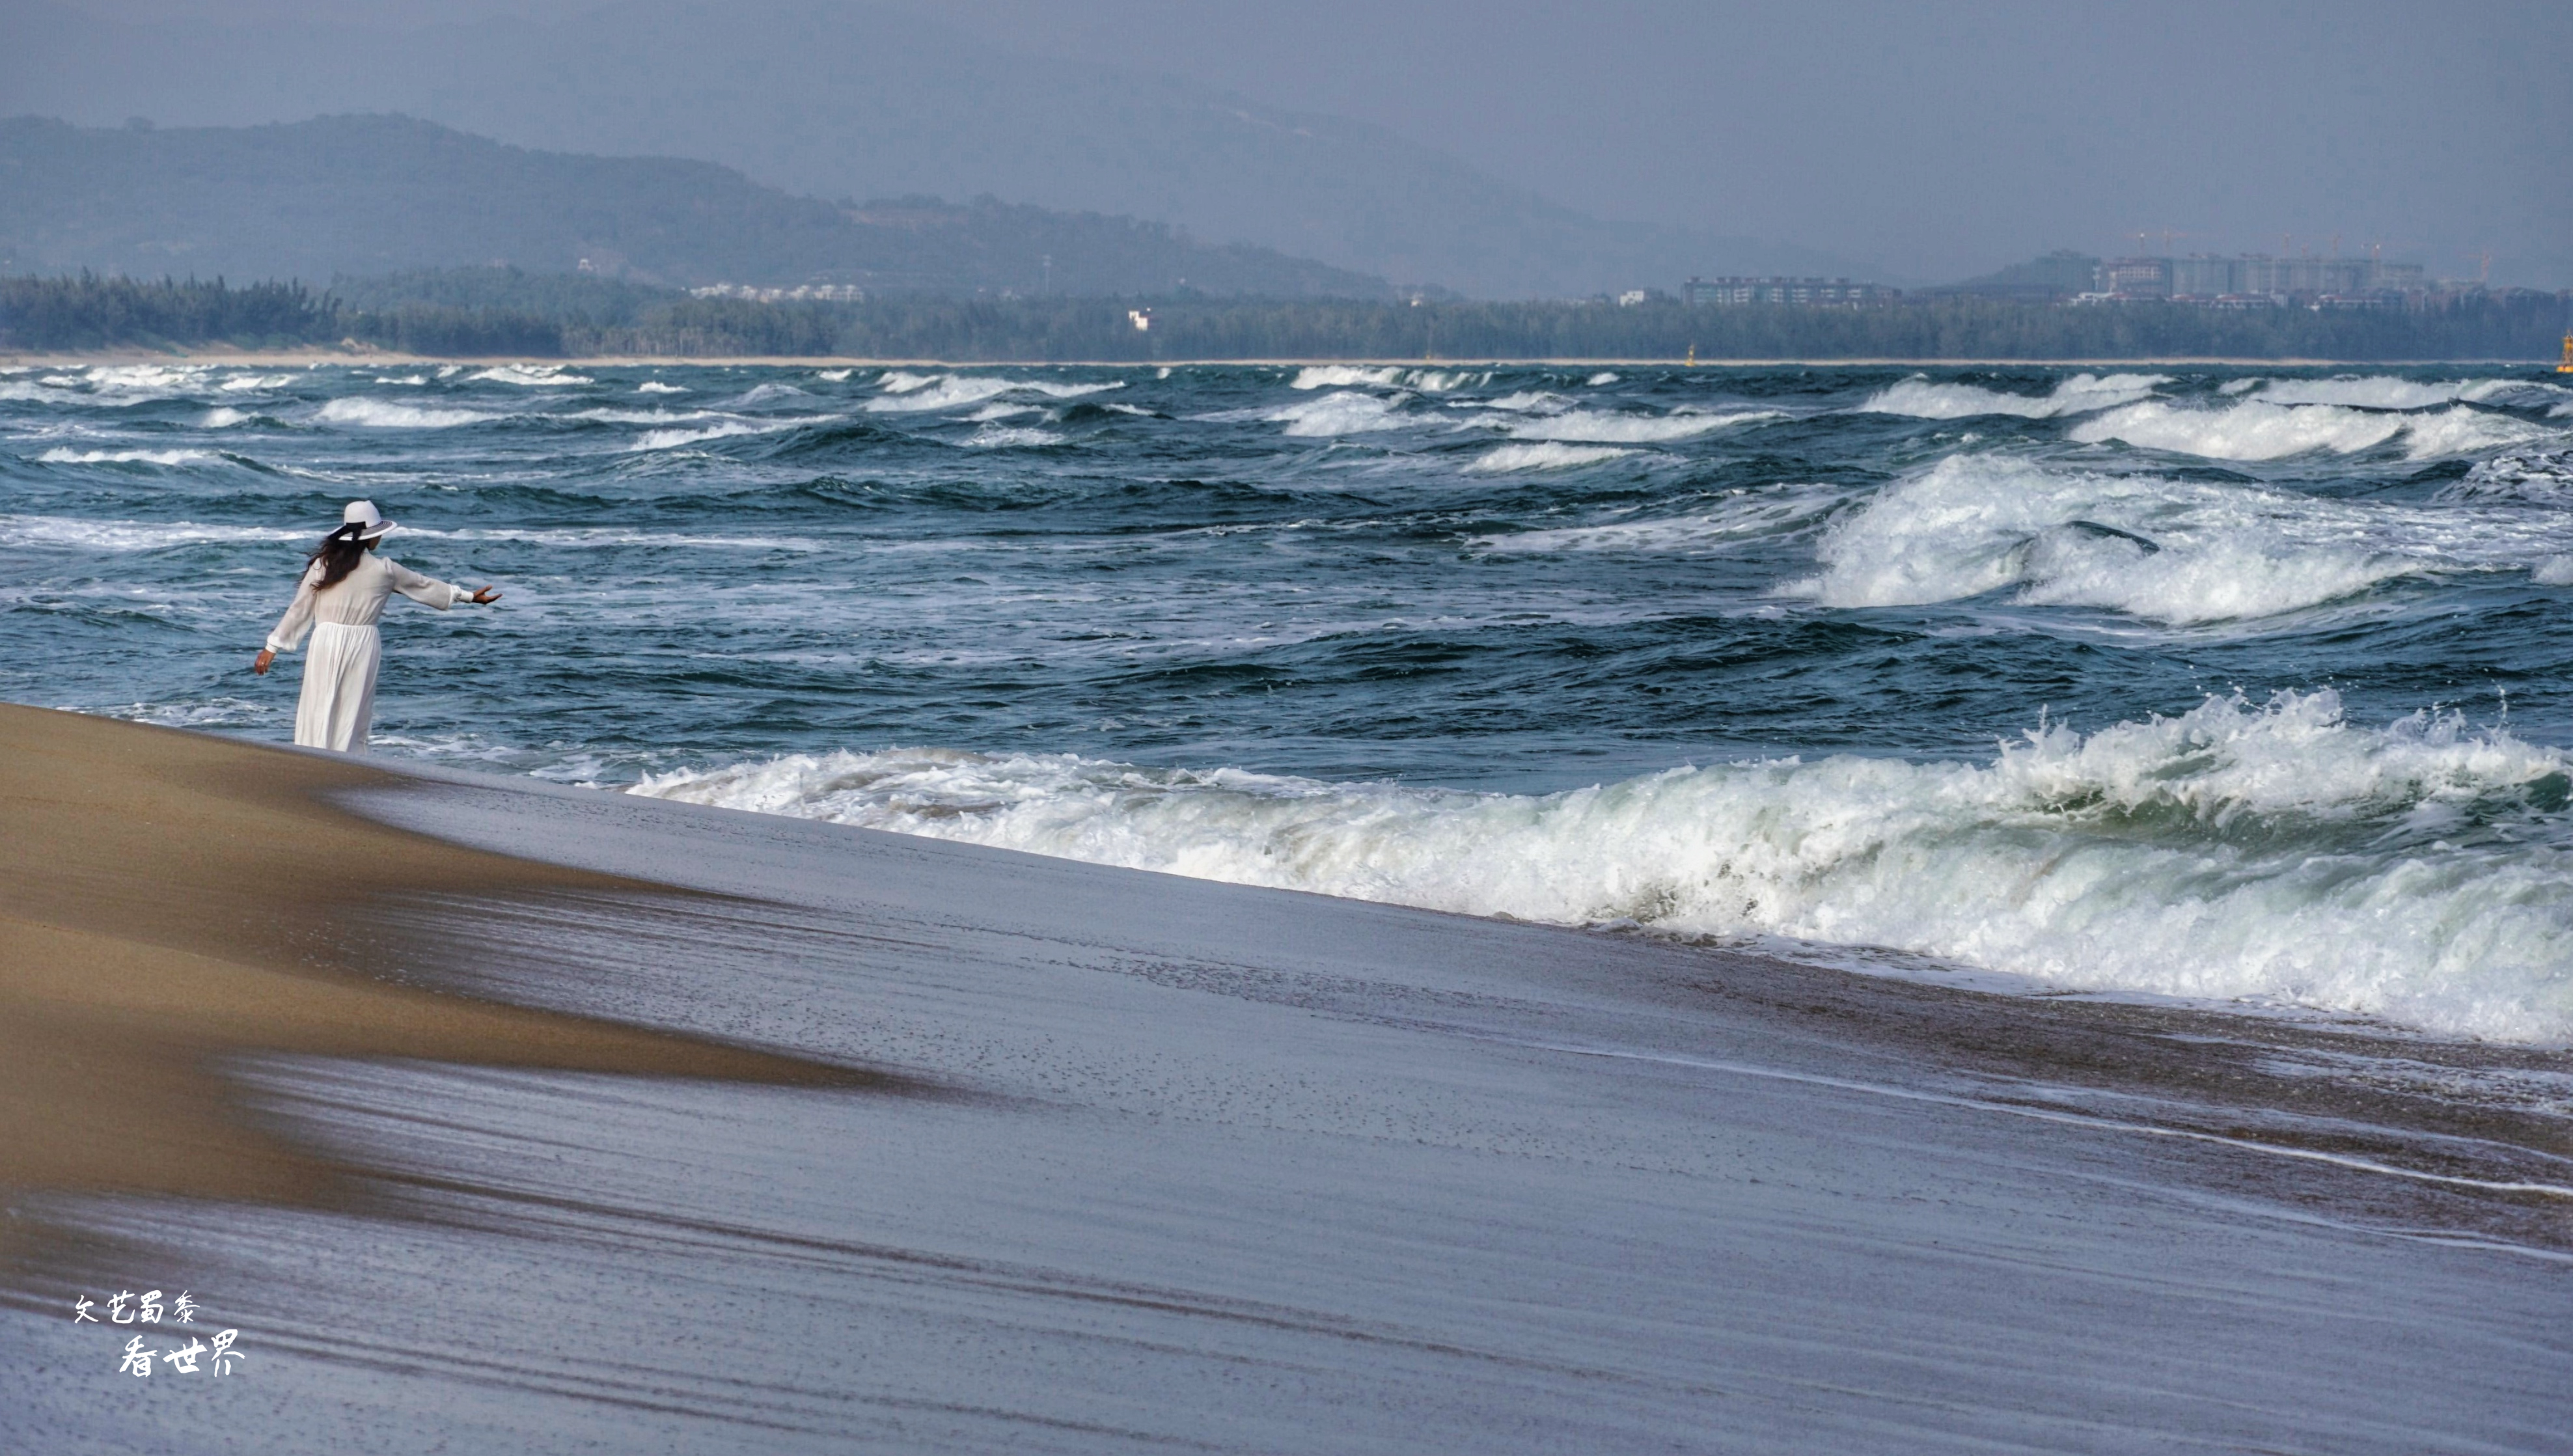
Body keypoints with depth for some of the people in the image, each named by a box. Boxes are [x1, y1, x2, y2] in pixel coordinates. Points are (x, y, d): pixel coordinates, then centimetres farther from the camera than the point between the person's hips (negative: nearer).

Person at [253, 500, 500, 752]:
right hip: (362, 646, -1)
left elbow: (300, 608, 2)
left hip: (326, 643, 1)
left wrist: (273, 646, 10)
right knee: (352, 719, 7)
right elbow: (424, 586, 13)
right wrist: (469, 596, 28)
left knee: (318, 714, 6)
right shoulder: (384, 570, -1)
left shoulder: (323, 564, -1)